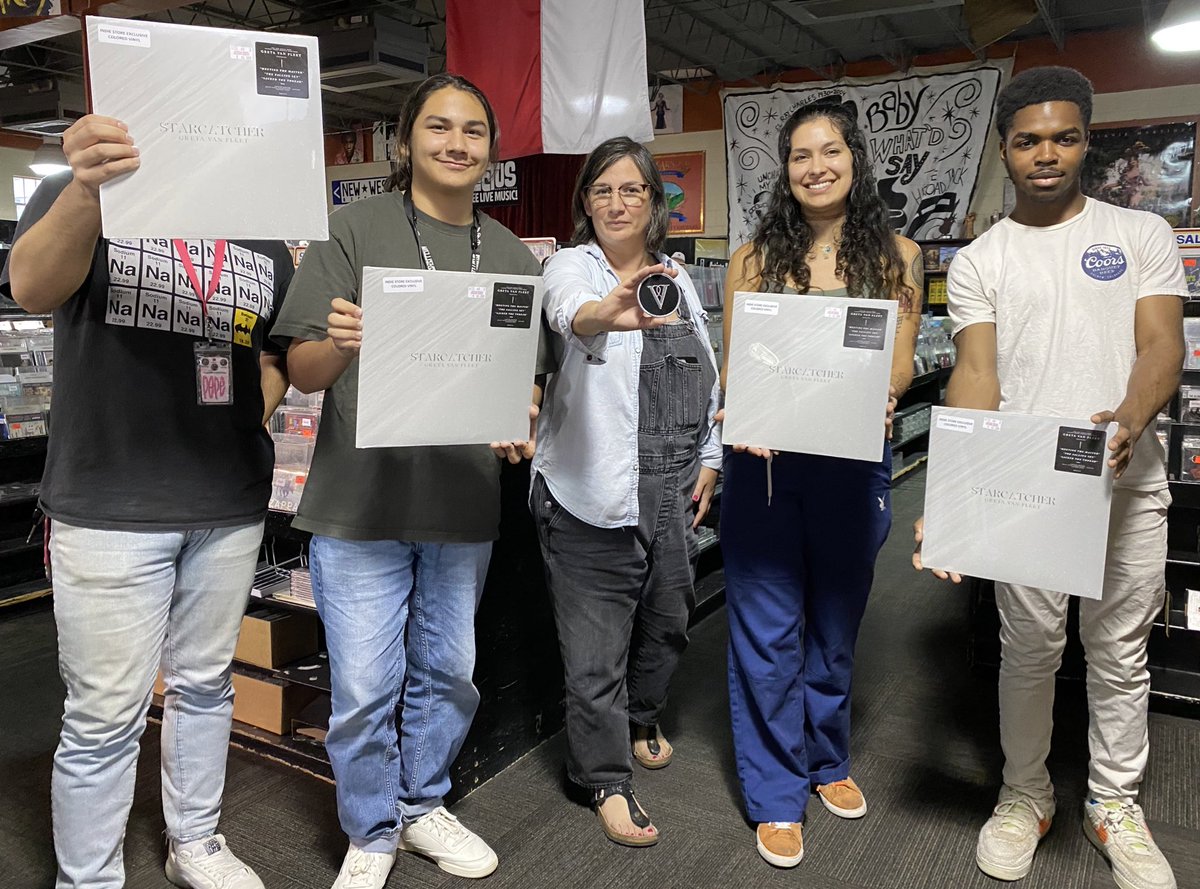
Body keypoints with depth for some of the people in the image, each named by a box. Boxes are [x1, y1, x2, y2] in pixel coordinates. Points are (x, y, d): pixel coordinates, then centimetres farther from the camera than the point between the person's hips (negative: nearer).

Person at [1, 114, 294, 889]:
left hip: (231, 506, 4)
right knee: (105, 716, 3)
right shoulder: (82, 200, -1)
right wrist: (85, 189, -40)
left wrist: (256, 405, -3)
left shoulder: (265, 242, 10)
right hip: (111, 505, -4)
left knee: (204, 686, 18)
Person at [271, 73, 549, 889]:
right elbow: (303, 371, -6)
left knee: (449, 674, 16)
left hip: (465, 505, 4)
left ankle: (422, 804, 40)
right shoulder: (357, 228, -2)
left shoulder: (510, 254, 9)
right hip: (361, 501, -3)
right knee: (365, 688, 3)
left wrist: (522, 429, -8)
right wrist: (338, 343, -29)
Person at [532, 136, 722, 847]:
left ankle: (641, 719, 47)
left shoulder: (678, 278, 13)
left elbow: (706, 378, 17)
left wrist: (709, 459, 11)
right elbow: (570, 310, -31)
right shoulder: (572, 266, -5)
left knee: (668, 617, 20)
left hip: (672, 487, 6)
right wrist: (608, 313, -53)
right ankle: (608, 779, 21)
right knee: (597, 645, 2)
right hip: (595, 489, -6)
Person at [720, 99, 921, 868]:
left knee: (835, 623, 16)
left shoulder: (896, 256, 5)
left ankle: (828, 760, 40)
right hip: (764, 460, -1)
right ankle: (777, 795, 21)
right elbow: (732, 364, 0)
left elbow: (900, 364, 0)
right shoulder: (756, 257, 3)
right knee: (768, 631, 3)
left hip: (852, 463, 1)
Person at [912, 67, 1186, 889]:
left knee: (1121, 652, 11)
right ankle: (1026, 792, 29)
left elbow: (1162, 344, -3)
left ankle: (1115, 804, 30)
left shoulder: (1142, 235, 8)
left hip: (1129, 482, 1)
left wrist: (1128, 420, -26)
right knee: (1031, 649, 9)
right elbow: (976, 373, -5)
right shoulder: (978, 262, 6)